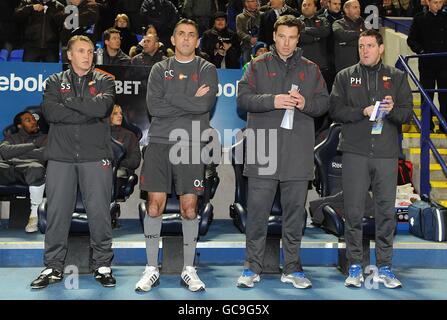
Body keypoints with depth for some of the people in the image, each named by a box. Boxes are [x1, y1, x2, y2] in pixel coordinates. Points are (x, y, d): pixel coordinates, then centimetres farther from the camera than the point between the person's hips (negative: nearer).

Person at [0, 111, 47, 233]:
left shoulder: (45, 138, 26)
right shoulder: (11, 137, 31)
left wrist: (16, 153, 5)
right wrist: (33, 144, 3)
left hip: (28, 168, -2)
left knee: (36, 168, -42)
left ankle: (34, 214, -26)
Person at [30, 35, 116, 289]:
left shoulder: (105, 81, 10)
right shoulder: (55, 82, 13)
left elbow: (101, 107, -11)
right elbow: (50, 111, -6)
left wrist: (69, 100, -3)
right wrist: (88, 115, -10)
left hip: (96, 156, -1)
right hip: (61, 156, 1)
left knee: (99, 211, 0)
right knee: (57, 212, 3)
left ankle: (103, 265, 12)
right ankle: (54, 266, 15)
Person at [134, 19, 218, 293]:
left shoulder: (207, 69, 8)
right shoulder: (160, 69, 13)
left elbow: (206, 104, -11)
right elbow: (154, 106, -3)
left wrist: (170, 98, -7)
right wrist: (190, 102, -5)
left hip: (191, 146, -1)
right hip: (159, 144, 2)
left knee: (189, 207, 1)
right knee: (154, 206, 1)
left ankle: (189, 269, 15)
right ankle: (152, 269, 13)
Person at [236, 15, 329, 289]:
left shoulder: (311, 69, 13)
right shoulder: (258, 66, 8)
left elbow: (324, 102, 10)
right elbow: (243, 98, -2)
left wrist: (306, 104, -10)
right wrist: (273, 101, -16)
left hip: (298, 153, 2)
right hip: (263, 152, -1)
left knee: (295, 213, 8)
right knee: (257, 212, 3)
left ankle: (292, 268, 20)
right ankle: (253, 267, 15)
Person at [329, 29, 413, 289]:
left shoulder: (397, 77, 13)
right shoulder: (345, 76, 11)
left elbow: (408, 112, 6)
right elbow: (336, 110, 1)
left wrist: (392, 110, -14)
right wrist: (363, 112, -11)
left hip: (387, 154, 1)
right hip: (355, 153, -1)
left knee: (387, 211, 3)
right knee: (354, 212, 0)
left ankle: (384, 267, 14)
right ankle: (355, 266, 11)